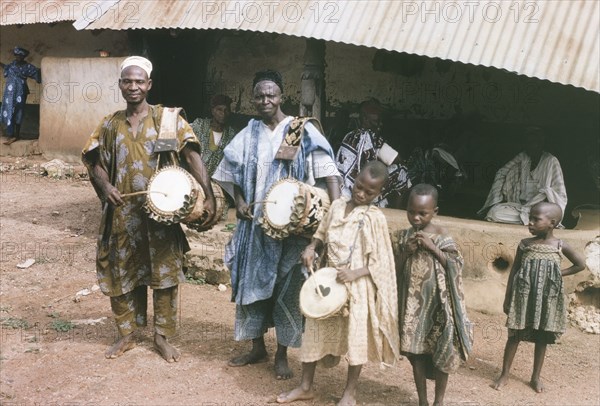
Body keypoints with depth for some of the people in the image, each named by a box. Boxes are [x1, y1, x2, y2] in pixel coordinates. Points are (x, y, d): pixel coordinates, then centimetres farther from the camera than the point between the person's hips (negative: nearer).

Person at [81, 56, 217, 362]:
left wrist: (208, 197, -21)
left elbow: (192, 157, -10)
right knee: (121, 273, 10)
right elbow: (95, 162, 14)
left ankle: (162, 336, 20)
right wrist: (105, 186, -8)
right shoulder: (110, 124, 8)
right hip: (123, 213, 3)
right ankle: (126, 334, 27)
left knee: (164, 274, 4)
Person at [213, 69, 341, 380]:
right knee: (253, 281, 10)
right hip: (256, 222, 4)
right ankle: (257, 348, 27)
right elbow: (230, 170, 14)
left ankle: (282, 354, 18)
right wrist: (239, 202, -1)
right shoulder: (248, 135, 7)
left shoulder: (301, 130, -4)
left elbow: (325, 168, -13)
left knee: (287, 285, 3)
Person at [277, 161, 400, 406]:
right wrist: (311, 248, -4)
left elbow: (380, 262, -11)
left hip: (358, 286, -5)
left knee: (355, 338, 6)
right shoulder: (337, 206, 2)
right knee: (314, 332, 12)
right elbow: (322, 235, 16)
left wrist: (355, 273, -25)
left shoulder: (375, 219, -12)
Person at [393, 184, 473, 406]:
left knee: (441, 351, 4)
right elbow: (395, 270, 5)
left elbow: (456, 266, -9)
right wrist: (406, 252, -13)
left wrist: (432, 247, -17)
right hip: (413, 303, 3)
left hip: (437, 302, -2)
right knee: (416, 351, 9)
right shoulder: (404, 236, 2)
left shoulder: (442, 236, -6)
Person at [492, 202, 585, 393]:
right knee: (515, 336, 6)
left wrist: (559, 274, -2)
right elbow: (514, 271, 1)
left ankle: (536, 377, 26)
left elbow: (580, 264, 9)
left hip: (547, 299, 0)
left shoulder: (560, 246, -5)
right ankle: (504, 374, 18)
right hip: (524, 297, 0)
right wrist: (507, 298, 1)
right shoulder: (525, 244, -5)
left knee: (542, 338, 11)